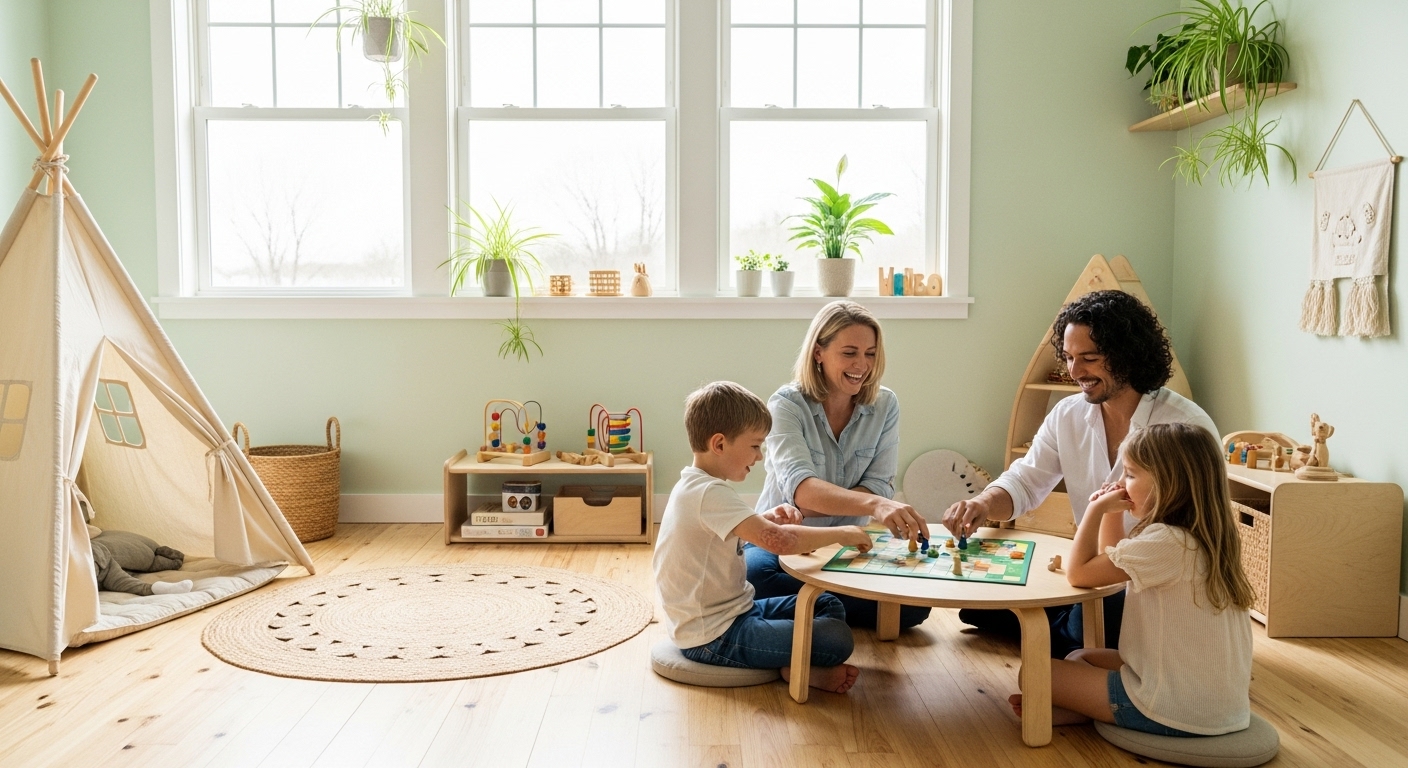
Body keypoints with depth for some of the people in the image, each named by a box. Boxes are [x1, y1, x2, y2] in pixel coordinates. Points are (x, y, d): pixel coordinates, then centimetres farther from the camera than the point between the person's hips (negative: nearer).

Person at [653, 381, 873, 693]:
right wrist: (842, 533, -21)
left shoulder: (697, 487, 9)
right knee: (838, 640, -20)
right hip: (713, 637, -11)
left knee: (829, 607, 13)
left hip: (731, 610, 11)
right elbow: (778, 541, -35)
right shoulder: (709, 493, -25)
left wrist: (768, 519, 2)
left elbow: (740, 533, 23)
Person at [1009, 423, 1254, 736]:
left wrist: (1096, 509, -6)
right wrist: (1112, 513, 9)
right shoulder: (1198, 537, 8)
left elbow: (1079, 574, -14)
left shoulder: (1164, 542, -23)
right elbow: (1110, 562, 22)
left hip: (1179, 711, -10)